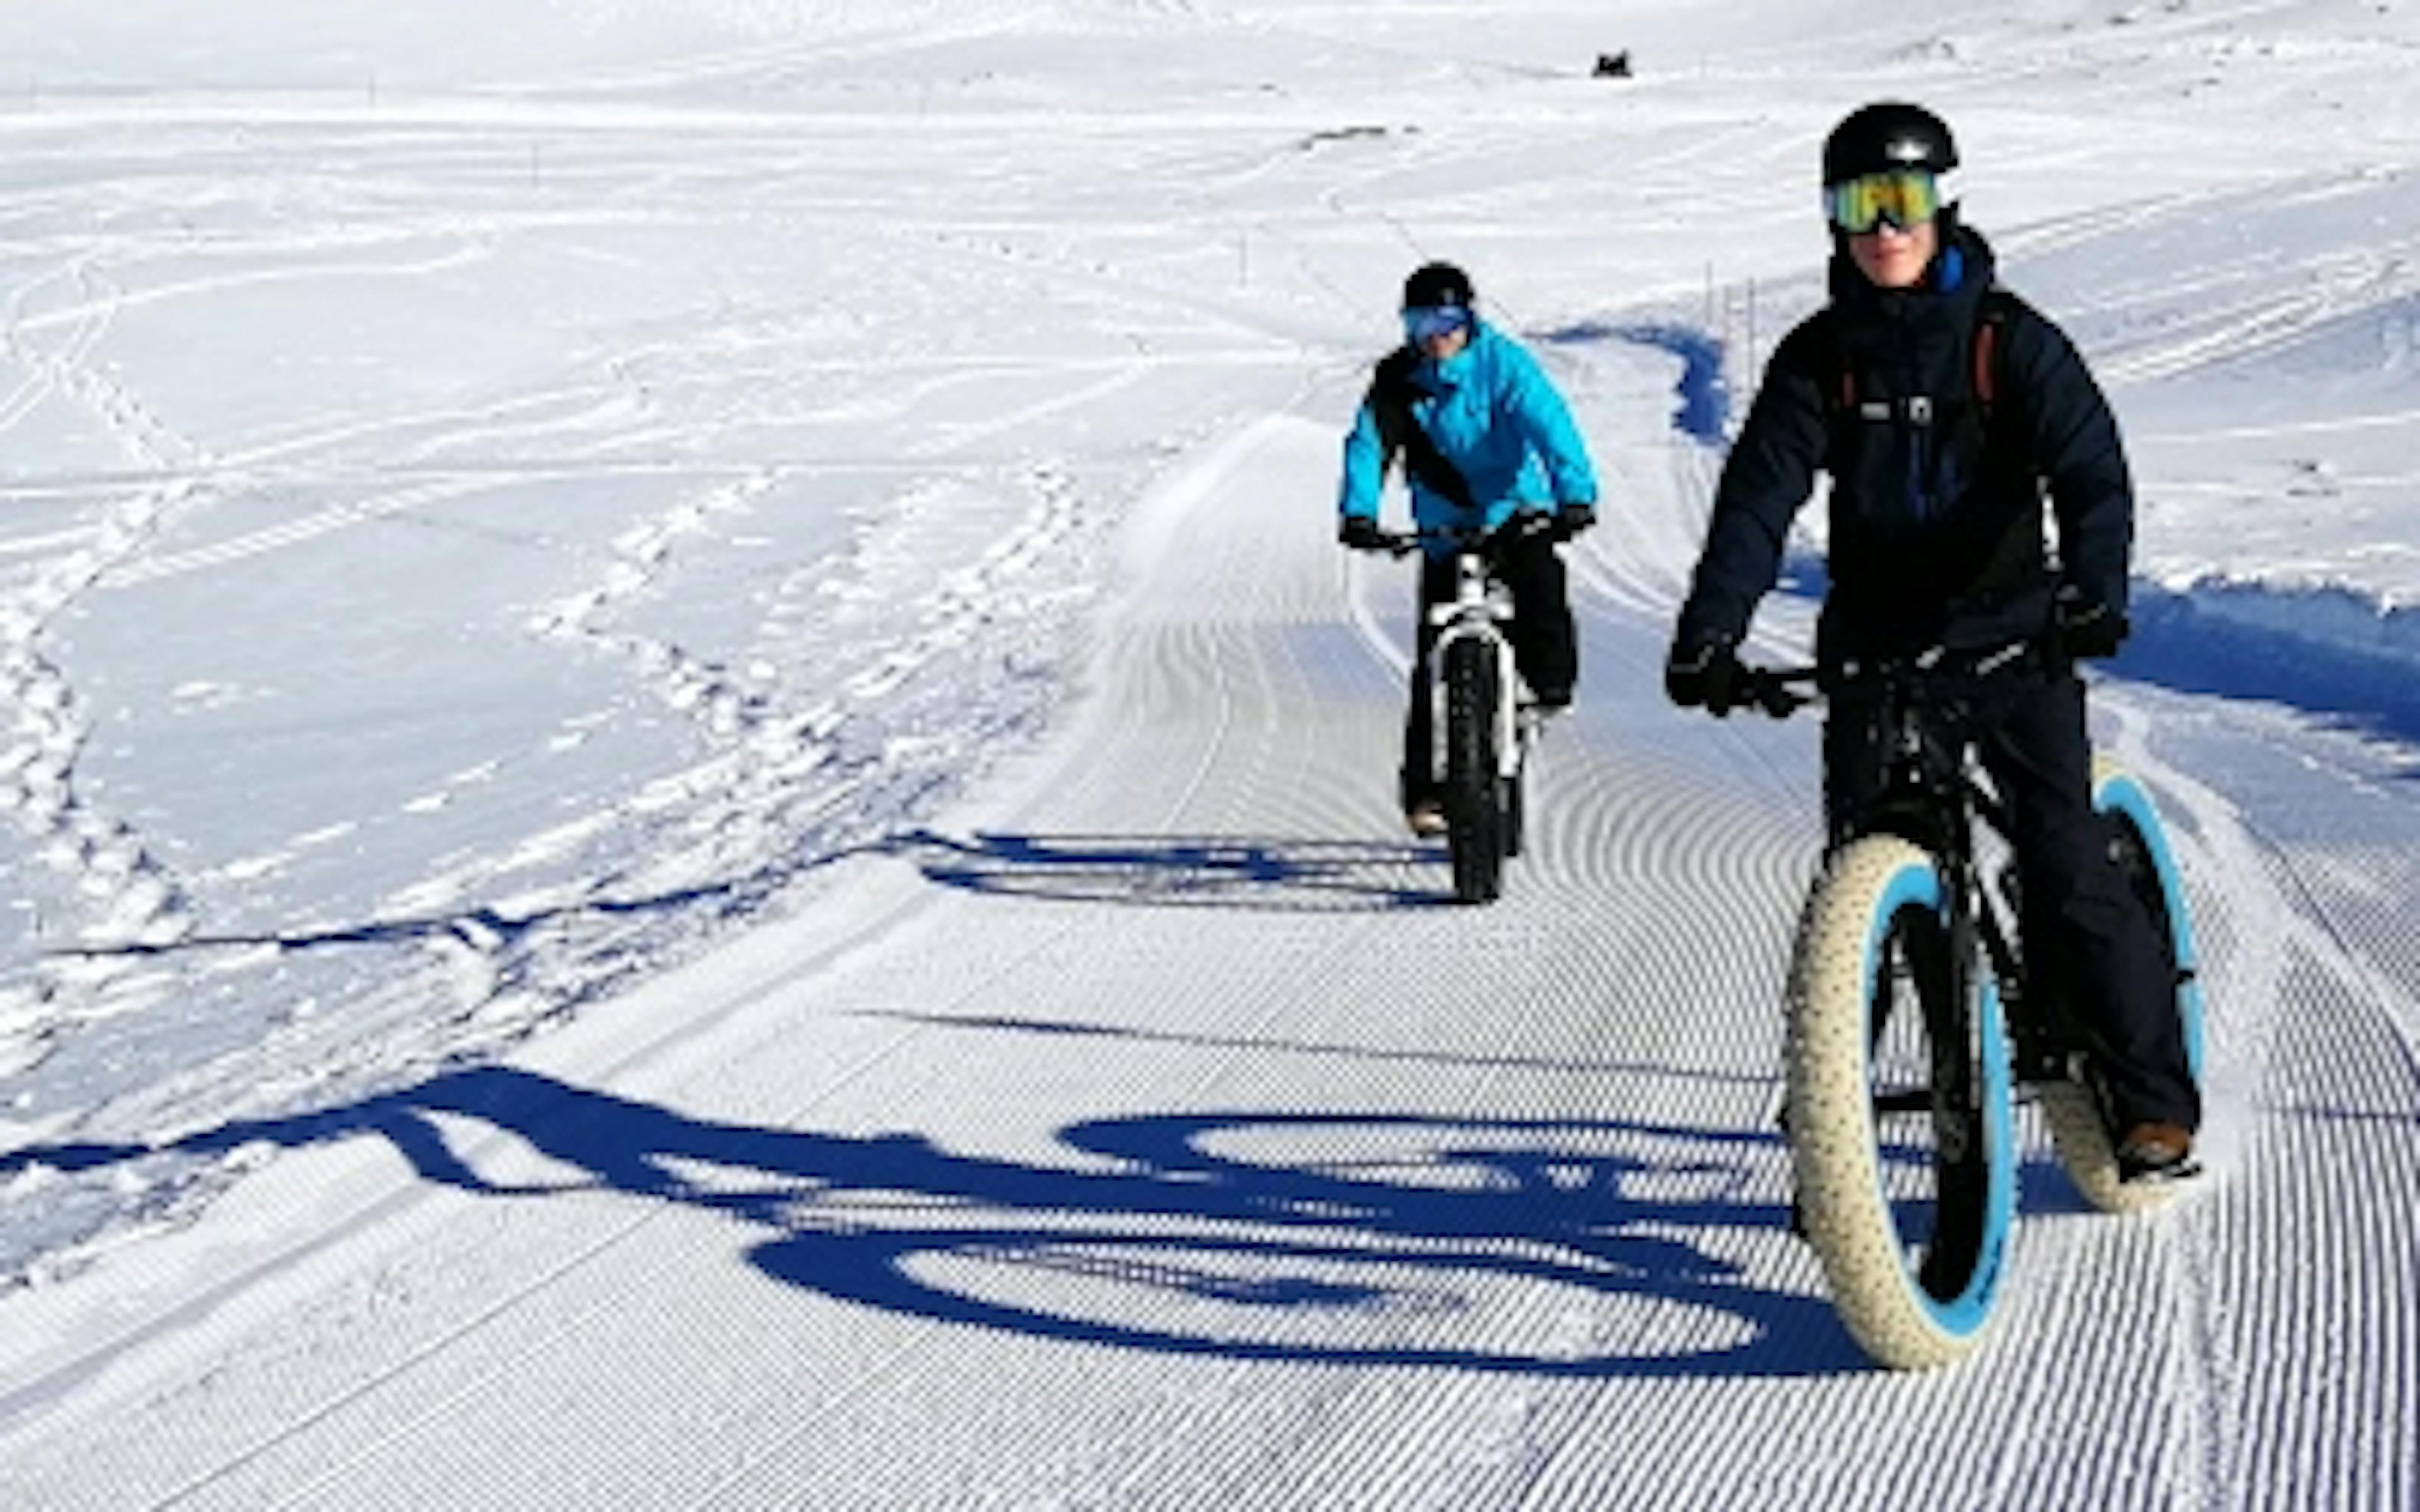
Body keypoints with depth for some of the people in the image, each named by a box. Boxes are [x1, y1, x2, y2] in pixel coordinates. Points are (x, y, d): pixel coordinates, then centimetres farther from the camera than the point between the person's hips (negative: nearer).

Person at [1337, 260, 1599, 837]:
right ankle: (1423, 788, 1)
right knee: (1436, 662, -4)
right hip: (1445, 530, 2)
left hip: (1516, 513, -1)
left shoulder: (1503, 363, -11)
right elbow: (1369, 444, -13)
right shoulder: (1396, 381, -3)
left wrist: (1575, 495, -38)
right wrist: (1358, 514, -31)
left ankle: (1550, 681, -6)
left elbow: (1548, 423, -22)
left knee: (1538, 580, -32)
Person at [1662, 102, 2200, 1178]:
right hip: (1875, 639, 2)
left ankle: (2152, 1096, 5)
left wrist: (2092, 588, -36)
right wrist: (1708, 633, -24)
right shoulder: (1818, 357, 0)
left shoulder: (2010, 340, -6)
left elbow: (2091, 468, -16)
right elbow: (1757, 496, -10)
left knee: (2063, 864, -8)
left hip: (2013, 633, -2)